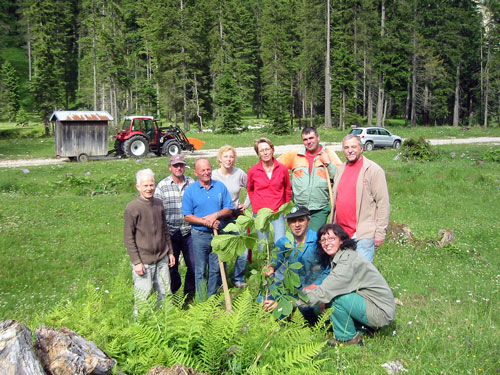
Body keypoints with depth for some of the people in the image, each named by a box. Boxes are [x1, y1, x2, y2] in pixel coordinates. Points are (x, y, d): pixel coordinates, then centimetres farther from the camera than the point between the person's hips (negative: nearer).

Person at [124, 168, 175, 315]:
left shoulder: (159, 204, 6)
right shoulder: (132, 208, -11)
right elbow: (128, 237, -9)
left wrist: (170, 252, 16)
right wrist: (136, 262, -12)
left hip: (162, 259, 5)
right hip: (143, 262, -5)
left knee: (165, 295, 14)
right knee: (143, 298, 2)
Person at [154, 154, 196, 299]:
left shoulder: (192, 183, 4)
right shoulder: (162, 185, -2)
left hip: (188, 232, 1)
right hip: (170, 233, -1)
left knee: (193, 265, 3)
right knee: (171, 266, 10)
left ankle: (190, 294, 23)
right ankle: (173, 293, 31)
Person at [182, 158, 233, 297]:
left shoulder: (220, 186, 3)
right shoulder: (190, 190, -3)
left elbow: (228, 209, 4)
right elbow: (187, 216, -6)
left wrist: (216, 215, -15)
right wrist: (206, 222, -17)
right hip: (199, 235, -2)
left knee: (216, 269, 9)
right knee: (200, 270, 5)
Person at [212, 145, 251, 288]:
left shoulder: (239, 174, 0)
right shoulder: (212, 176, -7)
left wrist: (246, 204, 8)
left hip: (237, 217, 2)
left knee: (243, 250, 0)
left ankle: (238, 279, 21)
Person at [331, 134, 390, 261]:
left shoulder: (373, 170, -6)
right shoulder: (340, 169, 15)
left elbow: (383, 203, -9)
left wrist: (380, 232, -12)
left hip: (363, 235, -6)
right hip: (341, 234, 7)